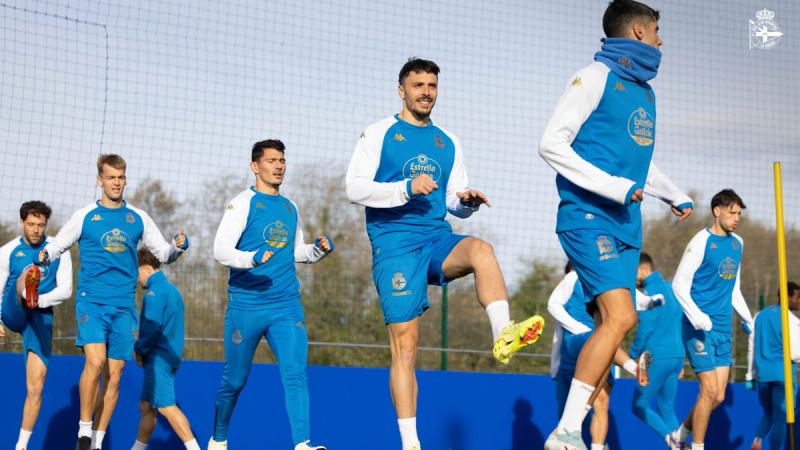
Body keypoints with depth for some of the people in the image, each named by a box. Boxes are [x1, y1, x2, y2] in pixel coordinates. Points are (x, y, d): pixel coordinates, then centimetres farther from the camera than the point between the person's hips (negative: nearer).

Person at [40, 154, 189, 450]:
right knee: (95, 361, -22)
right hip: (91, 301, -3)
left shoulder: (138, 218, 11)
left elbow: (163, 253, 16)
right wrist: (45, 256, -13)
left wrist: (178, 247, -5)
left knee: (115, 374, 1)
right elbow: (56, 245, 10)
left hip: (124, 306, 3)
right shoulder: (85, 216, 5)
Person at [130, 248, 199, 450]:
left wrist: (139, 349, -6)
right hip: (170, 356, 10)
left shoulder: (154, 292, -12)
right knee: (146, 407, 15)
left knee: (166, 406, -12)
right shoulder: (171, 289, 17)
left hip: (158, 358, -10)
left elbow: (152, 326, -22)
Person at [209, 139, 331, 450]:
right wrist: (252, 259, -31)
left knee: (296, 374, -12)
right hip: (246, 305, -4)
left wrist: (318, 250, 3)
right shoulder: (243, 203, -3)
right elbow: (220, 249, -13)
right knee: (235, 380, 8)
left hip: (287, 305, 4)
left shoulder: (290, 207, 14)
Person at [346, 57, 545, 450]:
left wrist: (467, 201, -4)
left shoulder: (448, 142, 18)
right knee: (405, 345, -8)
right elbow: (354, 188, -4)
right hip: (395, 244, -3)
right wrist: (406, 188, -18)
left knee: (481, 250, -32)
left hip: (437, 239, 3)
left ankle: (503, 335, -50)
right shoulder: (379, 134, 6)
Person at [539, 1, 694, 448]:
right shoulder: (596, 77, -6)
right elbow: (552, 144, -12)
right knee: (620, 316, -20)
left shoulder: (644, 90, 19)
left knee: (614, 325, 4)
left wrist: (676, 194, 31)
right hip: (590, 219, -9)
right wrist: (614, 187, -17)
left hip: (626, 225, 9)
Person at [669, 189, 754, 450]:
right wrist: (697, 316, -24)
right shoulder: (700, 242, -9)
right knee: (710, 391, -10)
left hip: (723, 329, 7)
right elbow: (679, 284, -12)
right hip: (699, 328, -7)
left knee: (718, 396, 5)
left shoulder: (737, 243, 13)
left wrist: (747, 319, 15)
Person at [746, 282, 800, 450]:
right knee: (780, 417, 0)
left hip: (762, 374, 6)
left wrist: (750, 375, 17)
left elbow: (752, 348, 13)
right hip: (783, 375, -5)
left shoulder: (760, 315, 11)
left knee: (768, 414, 17)